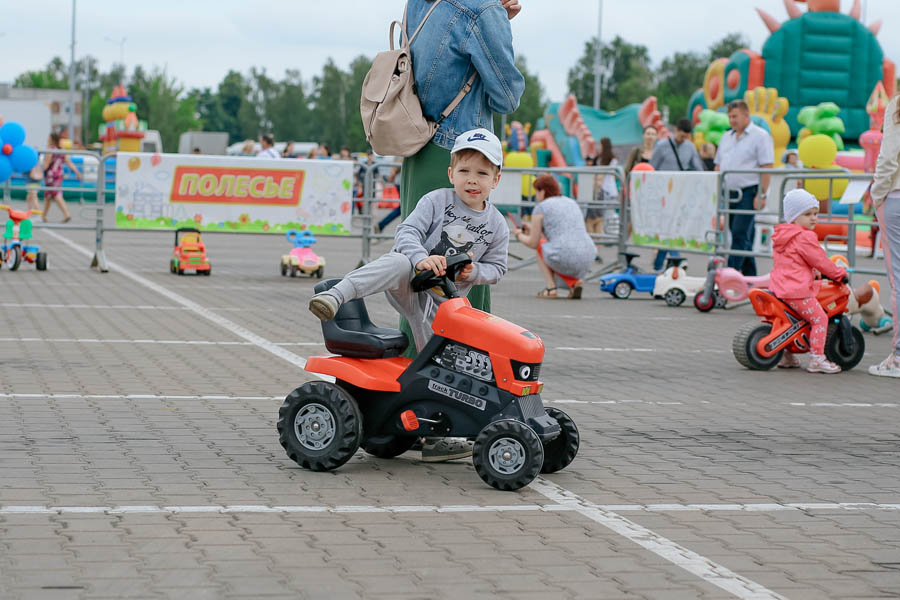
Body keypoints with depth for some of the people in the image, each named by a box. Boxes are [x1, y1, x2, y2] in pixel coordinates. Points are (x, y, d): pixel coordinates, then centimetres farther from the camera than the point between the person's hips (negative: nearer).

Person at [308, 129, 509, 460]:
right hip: (408, 283, -3)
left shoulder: (497, 226, 5)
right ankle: (336, 296, -48)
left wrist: (474, 272, -9)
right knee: (397, 263, -38)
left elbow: (497, 266, 14)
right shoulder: (437, 201, -3)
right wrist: (421, 258, -32)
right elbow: (407, 231, -12)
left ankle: (434, 437, 7)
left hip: (438, 302, 3)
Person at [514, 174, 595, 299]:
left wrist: (520, 236, 28)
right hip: (586, 261, 5)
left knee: (540, 244, 28)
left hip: (563, 259, -5)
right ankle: (575, 282, 7)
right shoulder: (572, 203, 22)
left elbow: (533, 243, 6)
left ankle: (551, 288, 11)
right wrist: (533, 229, 40)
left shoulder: (540, 208, 2)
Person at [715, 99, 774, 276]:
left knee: (740, 235, -13)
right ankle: (750, 277, 15)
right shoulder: (727, 137, 18)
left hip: (748, 194, -7)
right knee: (744, 238, 10)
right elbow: (718, 166, 21)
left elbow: (766, 167, -10)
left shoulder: (760, 136, -4)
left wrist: (761, 195, -17)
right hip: (728, 194, 7)